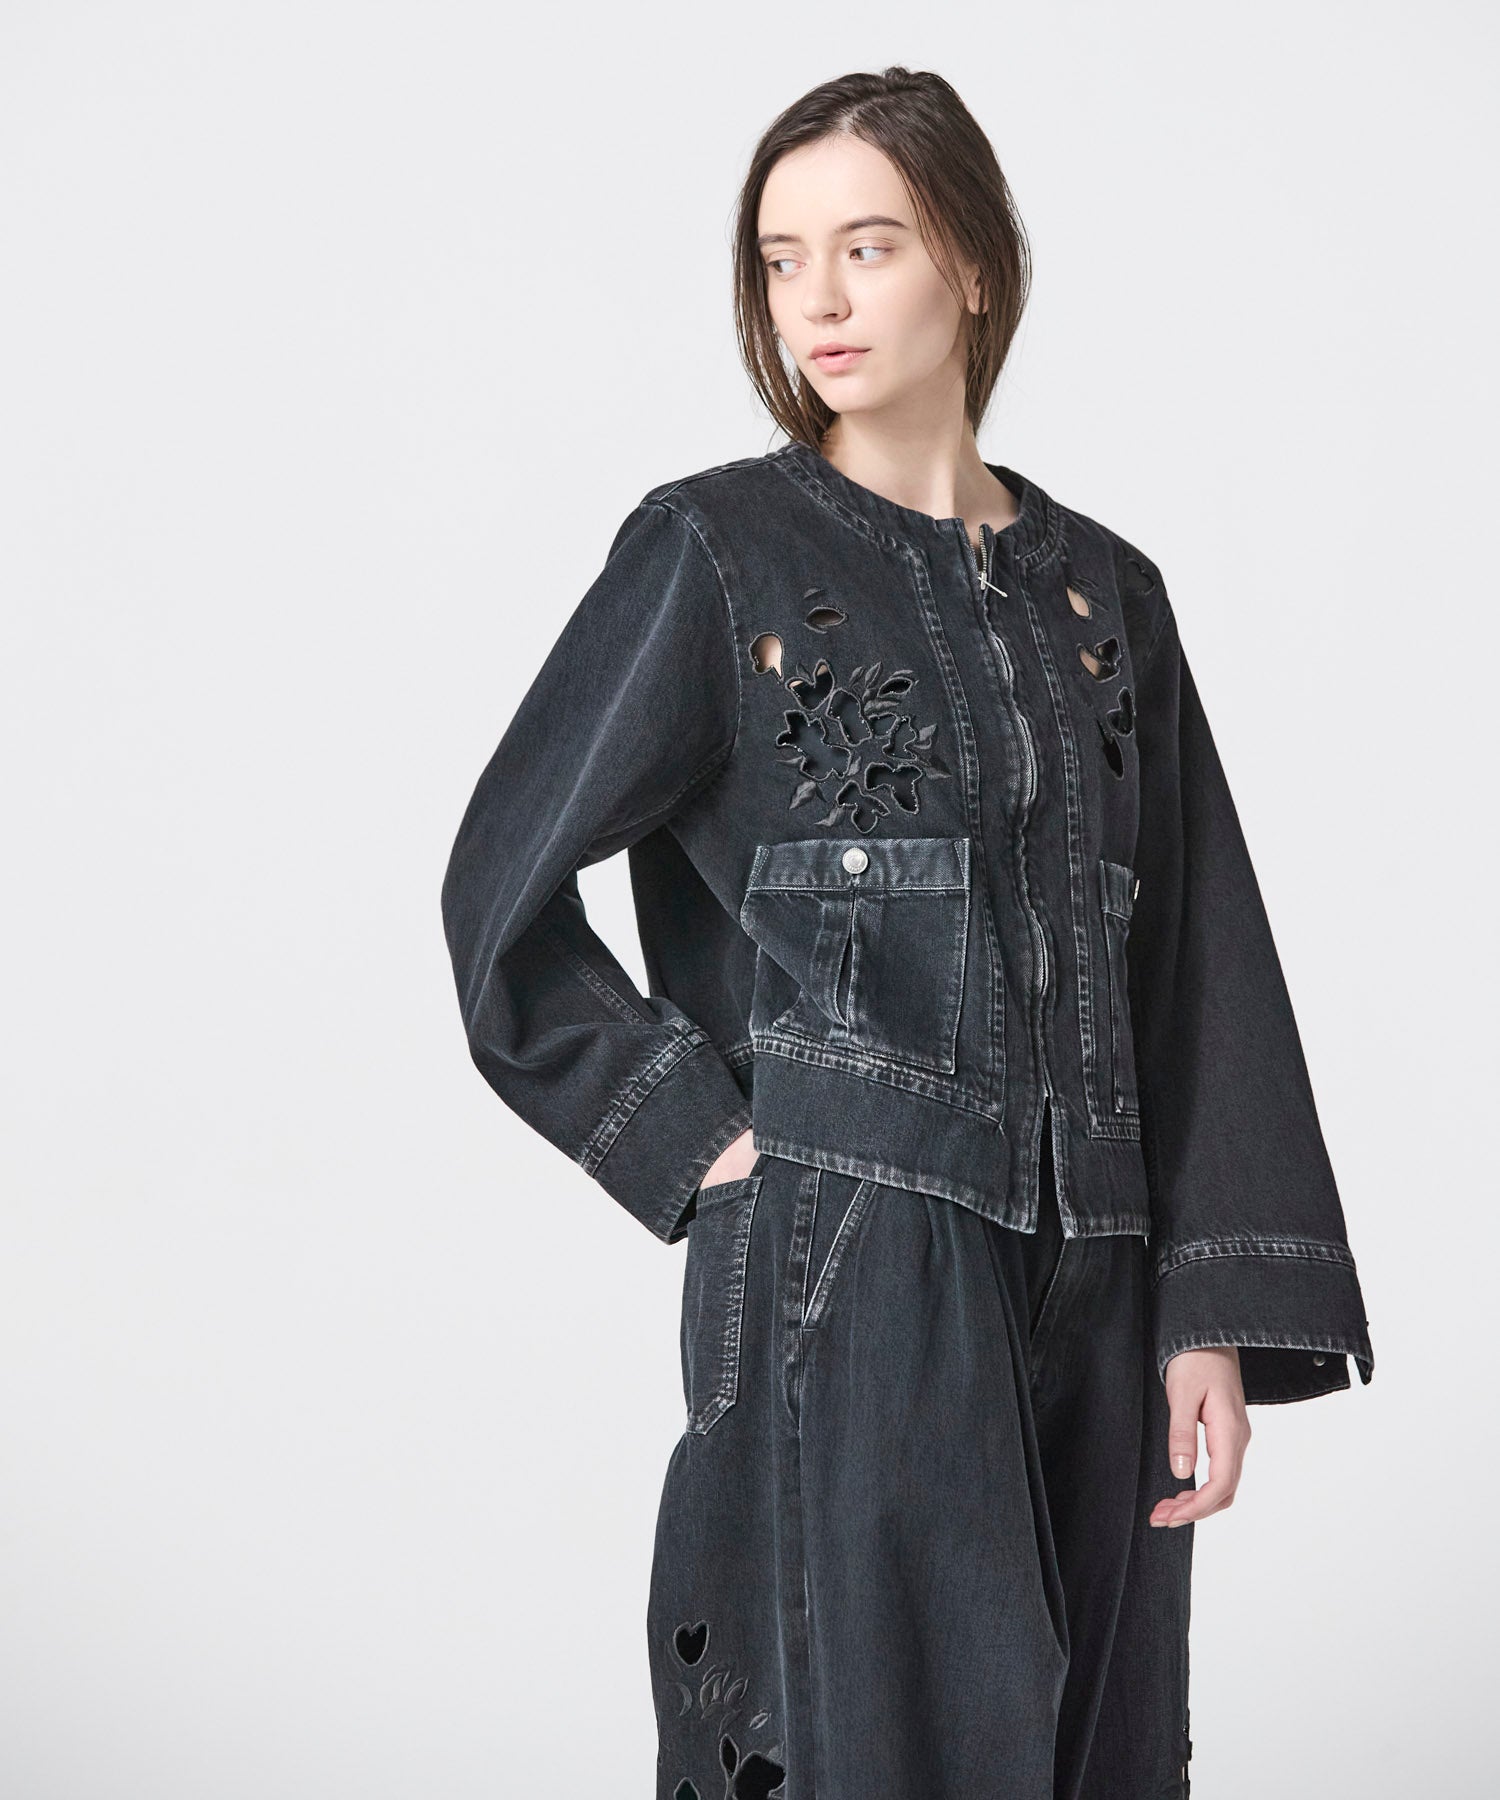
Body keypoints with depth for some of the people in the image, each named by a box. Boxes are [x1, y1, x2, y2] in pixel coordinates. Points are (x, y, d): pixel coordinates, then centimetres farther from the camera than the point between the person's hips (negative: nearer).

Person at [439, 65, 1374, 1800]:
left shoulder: (1102, 593, 11)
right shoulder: (715, 551, -1)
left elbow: (1199, 972, 8)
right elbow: (505, 894, 0)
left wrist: (1219, 1317, 1)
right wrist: (697, 1140, -5)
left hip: (1090, 1275, 5)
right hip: (850, 1266, -4)